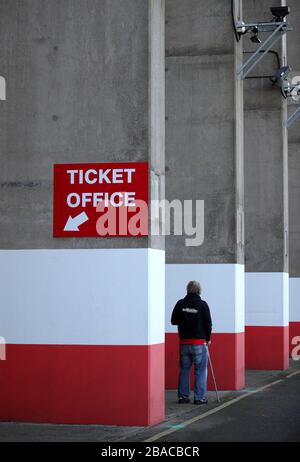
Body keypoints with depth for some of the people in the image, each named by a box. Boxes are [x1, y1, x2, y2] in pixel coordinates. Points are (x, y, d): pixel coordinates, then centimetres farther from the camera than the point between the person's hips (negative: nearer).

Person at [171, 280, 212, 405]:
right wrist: (208, 338, 10)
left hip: (184, 342, 3)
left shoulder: (180, 304, 0)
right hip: (199, 343, -3)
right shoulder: (202, 305, -8)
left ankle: (183, 396, 13)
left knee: (184, 369, 12)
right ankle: (199, 397, 3)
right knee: (200, 370, 4)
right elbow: (208, 323, -4)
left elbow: (174, 321, 4)